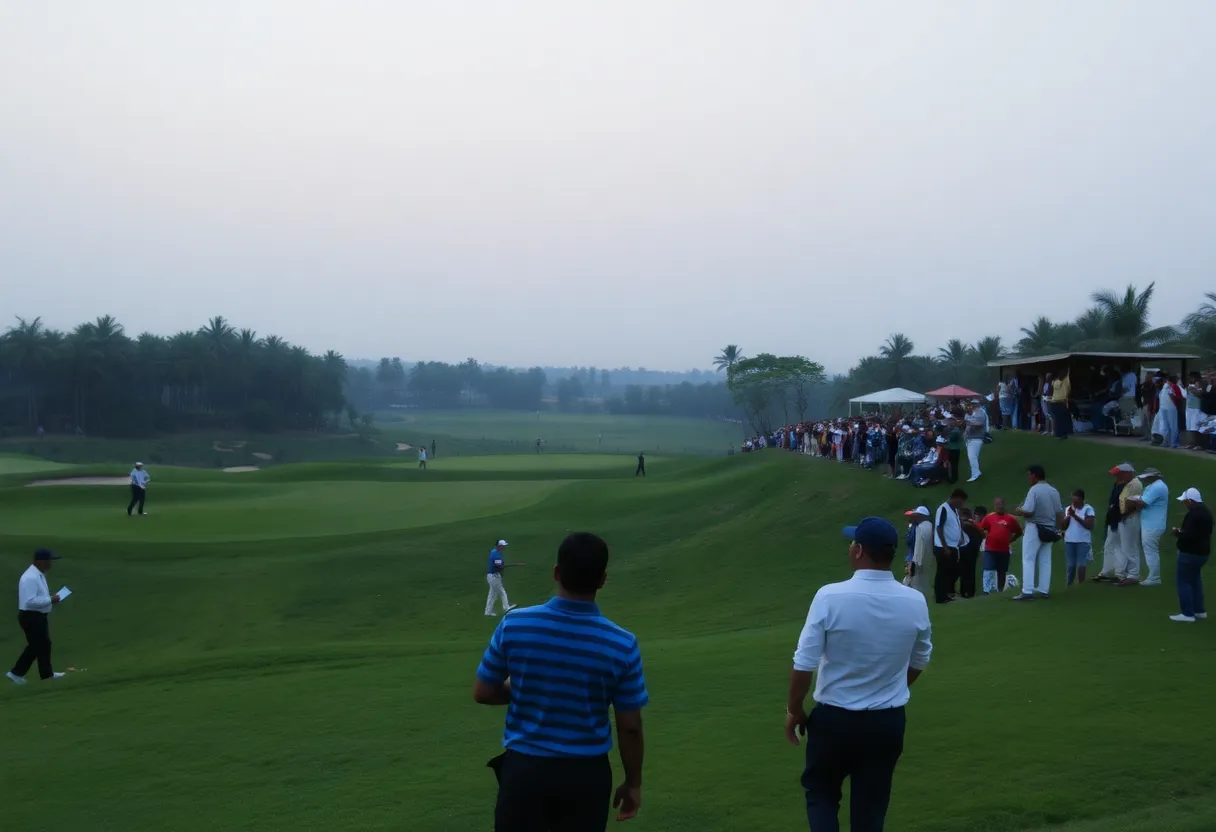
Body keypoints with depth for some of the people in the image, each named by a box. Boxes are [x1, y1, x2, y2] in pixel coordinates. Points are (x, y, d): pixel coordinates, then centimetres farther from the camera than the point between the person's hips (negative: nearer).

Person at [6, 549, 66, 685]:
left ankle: (47, 674, 22)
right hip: (31, 617, -11)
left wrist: (51, 600, 4)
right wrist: (50, 600, -24)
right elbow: (30, 601, -30)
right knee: (36, 646, -2)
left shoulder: (38, 575, 10)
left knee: (43, 644, 15)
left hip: (38, 616, 11)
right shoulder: (30, 577, -23)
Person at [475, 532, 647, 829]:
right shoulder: (621, 645, -14)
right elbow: (630, 727, -6)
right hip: (586, 774, 0)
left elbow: (482, 693, -1)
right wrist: (633, 782, 8)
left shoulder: (514, 625, -12)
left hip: (524, 768, 1)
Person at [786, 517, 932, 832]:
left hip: (833, 718, -3)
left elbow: (804, 664, -14)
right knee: (871, 806, 15)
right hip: (888, 722, 3)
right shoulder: (915, 602, -7)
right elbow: (919, 663, 9)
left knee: (821, 793, 19)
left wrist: (794, 710, 2)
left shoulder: (830, 597, -19)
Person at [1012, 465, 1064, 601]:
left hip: (1035, 528, -7)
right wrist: (1058, 529, 18)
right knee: (1045, 560, 11)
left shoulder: (1034, 490, -15)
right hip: (1049, 529, 7)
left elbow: (1028, 512, -22)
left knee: (1028, 559, -4)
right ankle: (1044, 590, 12)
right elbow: (1060, 513, 10)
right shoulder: (1054, 491, 8)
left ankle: (1027, 591, -10)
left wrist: (1018, 511, -3)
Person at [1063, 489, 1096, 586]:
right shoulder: (1068, 508, 10)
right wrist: (1069, 515, -8)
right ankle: (1068, 586, 13)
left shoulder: (1088, 509, -3)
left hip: (1083, 542, -4)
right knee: (1070, 566, 6)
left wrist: (1075, 516, -15)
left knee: (1081, 565, -8)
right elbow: (1063, 526, 8)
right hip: (1069, 541, 4)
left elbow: (1089, 525, -12)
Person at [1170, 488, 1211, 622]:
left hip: (1190, 553, -10)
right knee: (1195, 580, 20)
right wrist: (1182, 532, 13)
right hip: (1203, 552, 10)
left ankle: (1188, 613, -3)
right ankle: (1199, 610, 23)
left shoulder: (1193, 514, -24)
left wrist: (1177, 533, -11)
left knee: (1184, 582, -3)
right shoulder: (1205, 511, 10)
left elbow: (1189, 535, -29)